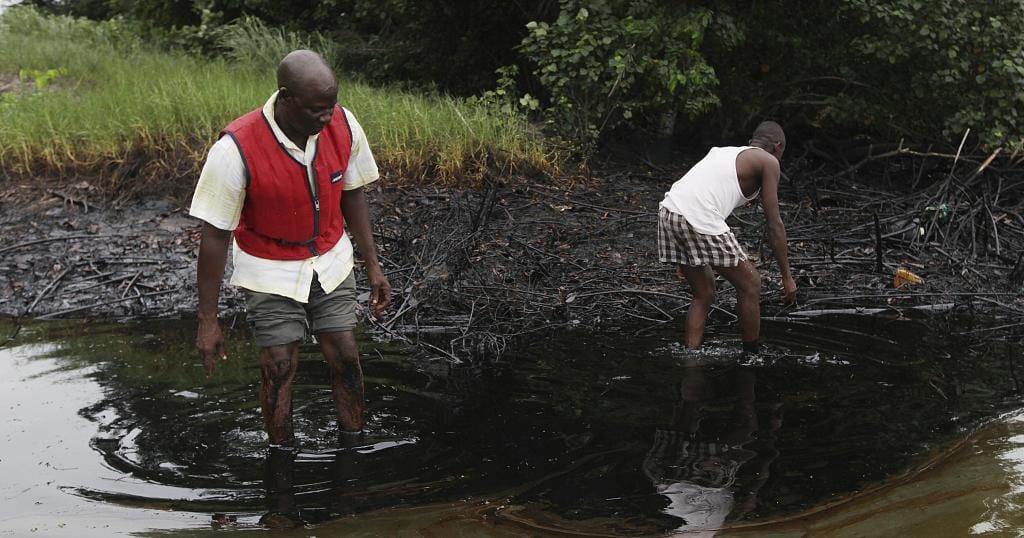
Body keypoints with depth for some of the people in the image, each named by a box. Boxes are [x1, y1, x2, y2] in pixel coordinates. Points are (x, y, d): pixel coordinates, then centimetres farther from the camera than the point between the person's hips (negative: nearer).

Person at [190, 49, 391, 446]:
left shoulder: (344, 126, -17)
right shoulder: (236, 149, -30)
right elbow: (214, 235, -20)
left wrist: (372, 266, 4)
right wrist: (207, 320, -16)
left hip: (330, 261, 4)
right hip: (270, 270, -3)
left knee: (345, 356, 5)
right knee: (280, 367, 0)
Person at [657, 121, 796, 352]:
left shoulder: (723, 152, 32)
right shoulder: (768, 161, 11)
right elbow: (775, 224, 7)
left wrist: (684, 259, 35)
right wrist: (787, 276, 12)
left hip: (669, 210, 8)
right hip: (699, 221, -7)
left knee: (704, 294, 21)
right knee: (750, 285, 10)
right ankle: (752, 356, 18)